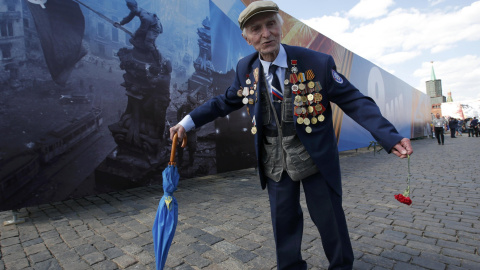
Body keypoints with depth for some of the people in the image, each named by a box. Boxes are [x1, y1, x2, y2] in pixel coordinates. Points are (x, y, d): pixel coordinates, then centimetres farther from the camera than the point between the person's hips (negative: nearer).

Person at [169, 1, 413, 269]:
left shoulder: (318, 63, -13)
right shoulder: (245, 69, -3)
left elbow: (356, 102, -10)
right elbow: (225, 101, 9)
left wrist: (391, 136, -20)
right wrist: (187, 122, 4)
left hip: (315, 157, -2)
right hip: (274, 163, 3)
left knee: (329, 217, 14)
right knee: (283, 221, 14)